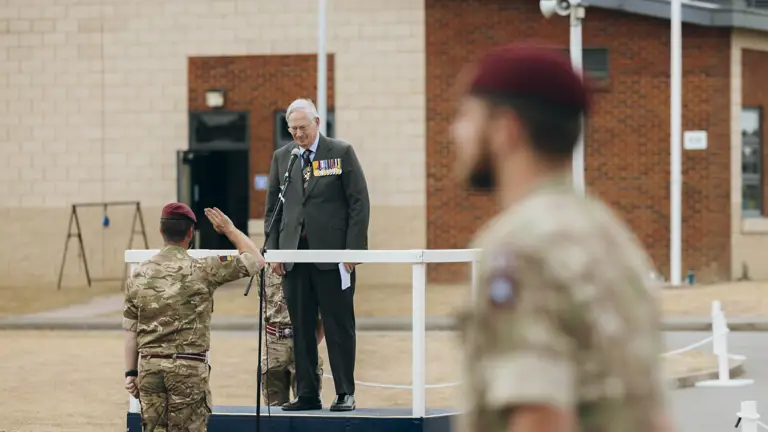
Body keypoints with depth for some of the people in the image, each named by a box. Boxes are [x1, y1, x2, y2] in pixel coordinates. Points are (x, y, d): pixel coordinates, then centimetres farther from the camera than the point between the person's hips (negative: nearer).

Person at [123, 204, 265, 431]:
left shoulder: (140, 274, 5)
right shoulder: (202, 270, -7)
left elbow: (130, 330, 8)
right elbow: (256, 260, 1)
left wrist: (131, 372, 14)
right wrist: (230, 230, 12)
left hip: (150, 366, 4)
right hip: (189, 368, -4)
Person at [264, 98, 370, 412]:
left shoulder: (341, 153, 0)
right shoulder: (281, 157, 12)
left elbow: (359, 203, -2)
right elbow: (272, 207, 15)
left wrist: (353, 249, -9)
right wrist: (273, 250, 5)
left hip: (333, 253, -4)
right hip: (294, 254, 4)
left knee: (339, 325, 0)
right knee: (301, 327, 4)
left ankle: (345, 393, 5)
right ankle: (307, 394, 9)